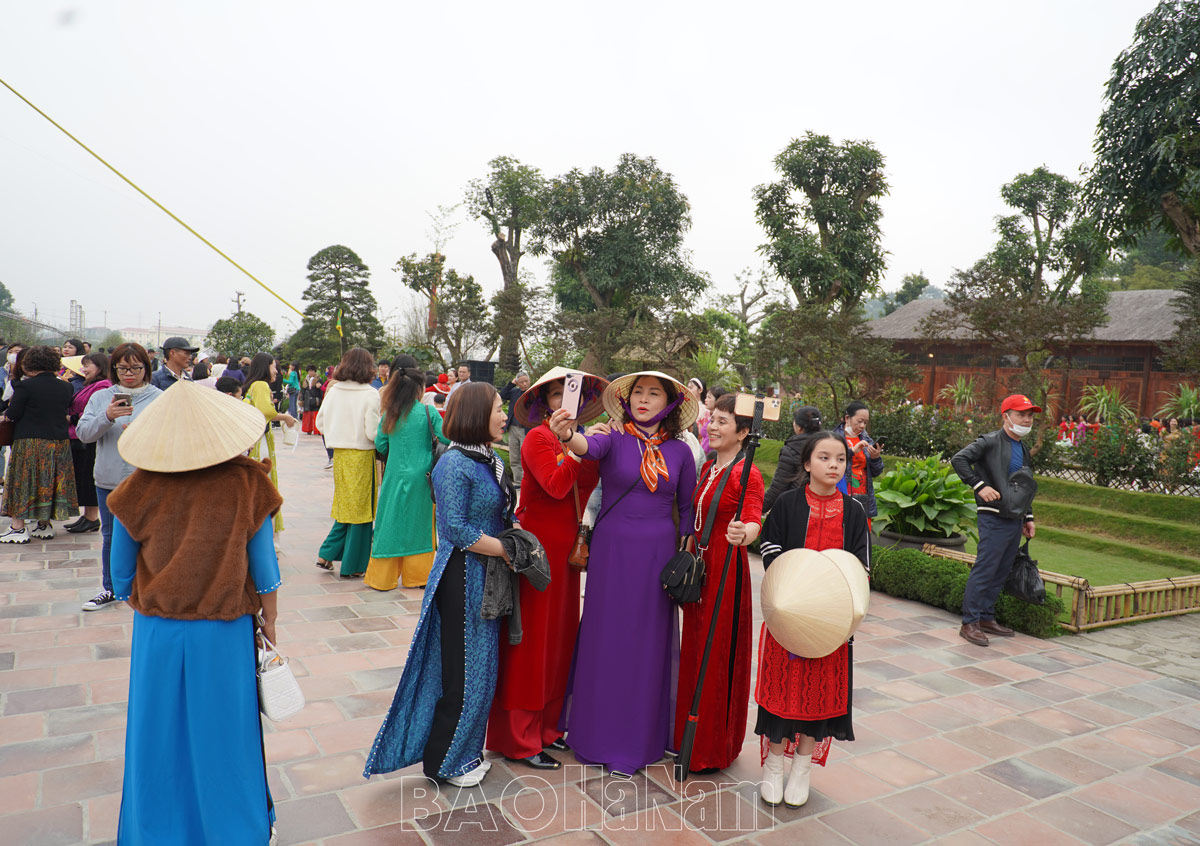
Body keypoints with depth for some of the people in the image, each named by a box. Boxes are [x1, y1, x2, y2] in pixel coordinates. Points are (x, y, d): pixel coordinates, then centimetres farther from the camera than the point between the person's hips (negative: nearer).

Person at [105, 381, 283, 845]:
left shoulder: (140, 488, -9)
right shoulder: (245, 483, -13)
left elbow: (121, 576, 1)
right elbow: (264, 566, -7)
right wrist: (270, 621, 5)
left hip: (156, 634, 1)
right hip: (225, 635, -1)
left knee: (161, 734, 18)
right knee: (223, 732, 15)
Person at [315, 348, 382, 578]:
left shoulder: (333, 391, 2)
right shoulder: (370, 394, -13)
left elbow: (320, 423, 10)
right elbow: (373, 433, -17)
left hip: (340, 455, 6)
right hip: (362, 456, -5)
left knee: (345, 506, 20)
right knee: (360, 509, 4)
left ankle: (326, 555, 18)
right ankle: (352, 566, 11)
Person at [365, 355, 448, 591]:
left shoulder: (389, 413, -2)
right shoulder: (428, 412, -10)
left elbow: (380, 444, 2)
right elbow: (447, 438, -13)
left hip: (395, 475, 2)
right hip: (421, 477, -2)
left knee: (392, 523, 10)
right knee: (420, 524, 11)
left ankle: (382, 577, 16)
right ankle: (417, 576, 20)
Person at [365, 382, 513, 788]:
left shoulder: (491, 460, 8)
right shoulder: (454, 465, -18)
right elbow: (457, 530, -21)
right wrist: (505, 549, -15)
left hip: (487, 576, 8)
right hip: (462, 577, -8)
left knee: (481, 666, 16)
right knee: (462, 669, 3)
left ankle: (465, 751, 32)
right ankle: (442, 762, 22)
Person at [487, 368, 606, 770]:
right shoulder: (538, 438, -11)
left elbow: (582, 490, 6)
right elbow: (555, 485, -25)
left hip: (565, 550, 8)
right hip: (537, 546, -8)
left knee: (559, 635, 13)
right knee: (530, 637, 0)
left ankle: (545, 726, 28)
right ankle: (520, 740, 13)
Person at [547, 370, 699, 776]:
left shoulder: (679, 451, 4)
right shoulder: (614, 439, -4)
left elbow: (687, 507, 11)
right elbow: (588, 447, -27)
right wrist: (568, 435, -49)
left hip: (657, 554, 2)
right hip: (611, 549, -2)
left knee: (648, 641, 8)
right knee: (606, 636, 5)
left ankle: (639, 737, 26)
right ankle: (598, 733, 24)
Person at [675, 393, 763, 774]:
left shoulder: (747, 474, -13)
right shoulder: (707, 468, 11)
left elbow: (754, 522, -26)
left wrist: (742, 534, -46)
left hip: (727, 570, -8)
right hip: (699, 566, 8)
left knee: (720, 653, 1)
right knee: (695, 647, 15)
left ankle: (714, 747, 17)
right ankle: (689, 736, 31)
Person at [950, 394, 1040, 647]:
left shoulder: (1023, 450, 18)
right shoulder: (990, 442, -8)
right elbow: (958, 459, -18)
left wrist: (1028, 517, 21)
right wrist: (980, 486, -21)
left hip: (1015, 521, 8)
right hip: (994, 519, -8)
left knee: (1001, 573, 13)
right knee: (984, 570, -7)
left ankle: (987, 618, 23)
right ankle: (970, 623, -1)